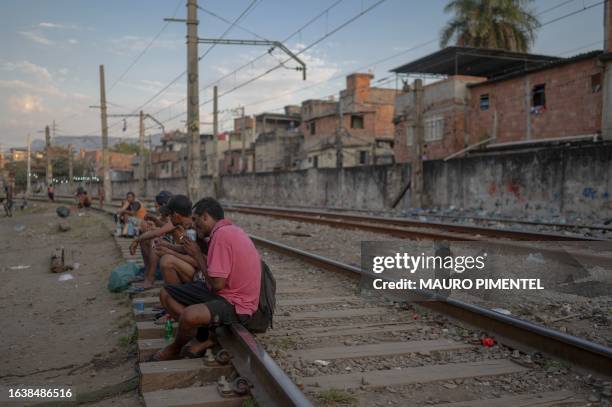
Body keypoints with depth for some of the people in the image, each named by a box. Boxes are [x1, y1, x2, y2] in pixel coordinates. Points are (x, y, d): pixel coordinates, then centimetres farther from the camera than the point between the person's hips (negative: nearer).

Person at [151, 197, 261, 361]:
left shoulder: (222, 234, -22)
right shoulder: (227, 230, 8)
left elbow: (217, 284, -23)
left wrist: (197, 255, -11)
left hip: (236, 305, -10)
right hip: (222, 293, 10)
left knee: (190, 315, -35)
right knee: (166, 293, 10)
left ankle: (175, 349, 0)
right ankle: (203, 337, 3)